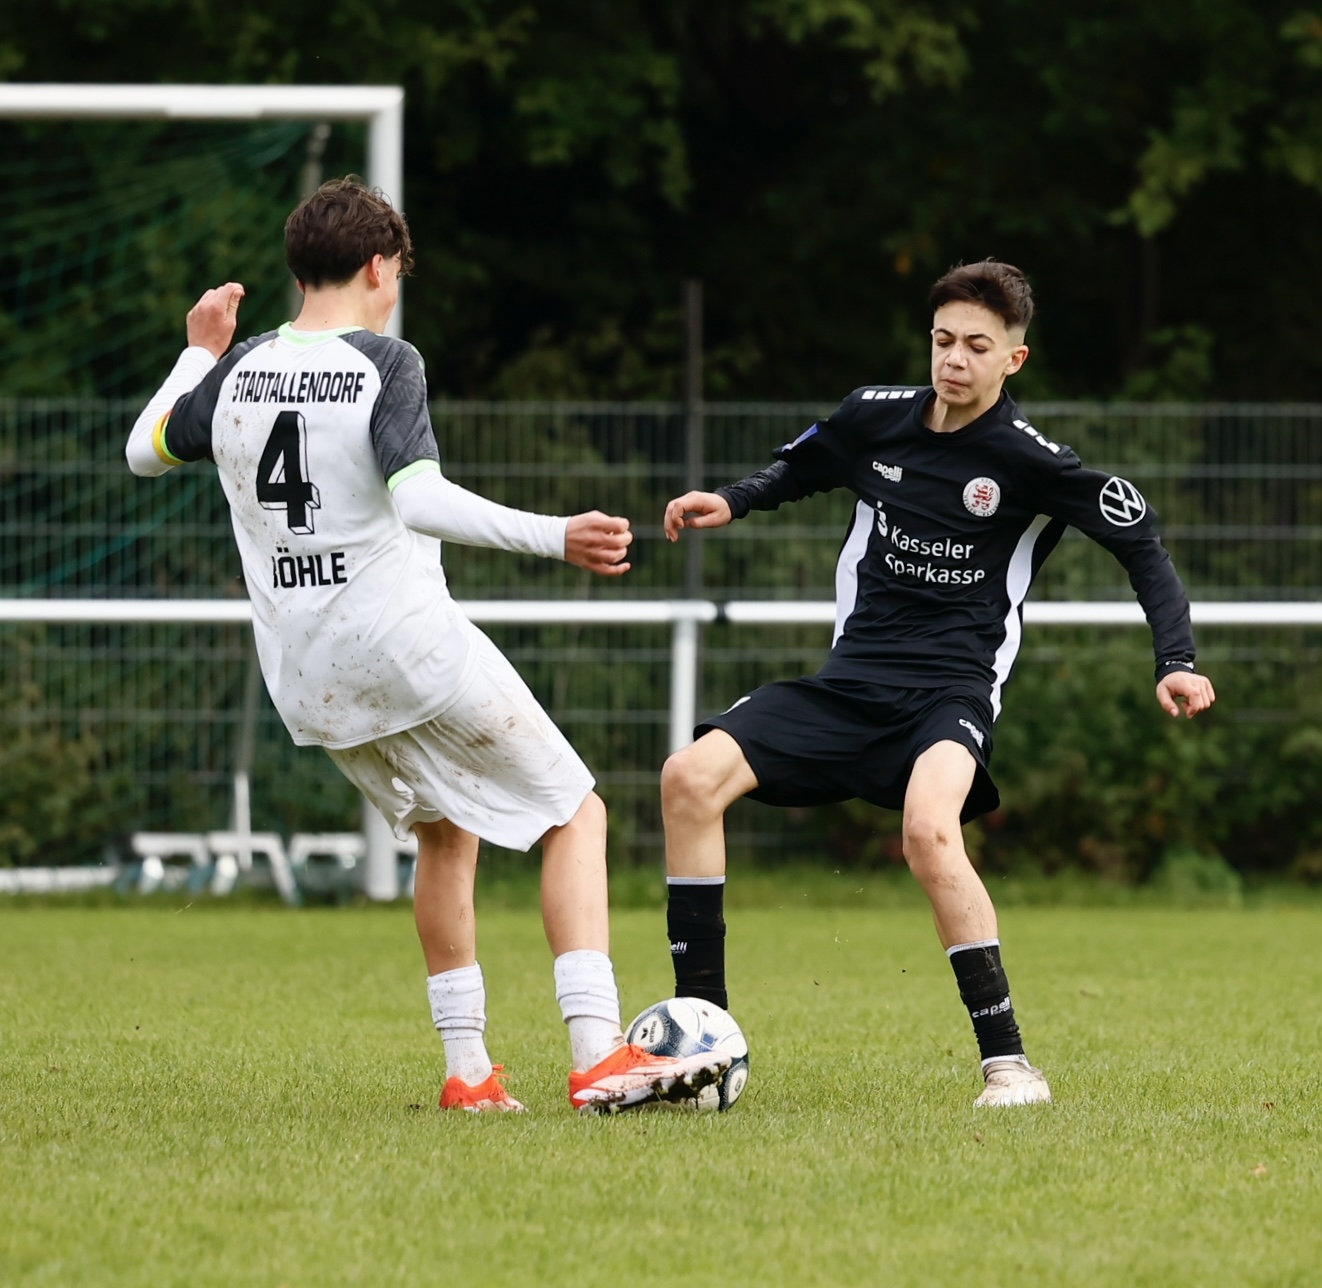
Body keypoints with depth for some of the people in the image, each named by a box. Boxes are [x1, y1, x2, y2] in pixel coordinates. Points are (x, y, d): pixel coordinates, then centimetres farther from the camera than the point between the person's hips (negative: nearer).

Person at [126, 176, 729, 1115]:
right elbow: (420, 500, -26)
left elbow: (146, 449, 23)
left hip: (303, 676, 7)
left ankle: (468, 1071, 19)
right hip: (410, 648, -7)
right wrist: (554, 537, -31)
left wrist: (200, 352, 37)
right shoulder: (385, 365, -11)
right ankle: (599, 1058, -14)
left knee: (448, 832, 26)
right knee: (575, 815, 1)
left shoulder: (240, 369, 6)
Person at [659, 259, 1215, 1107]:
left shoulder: (1031, 462, -9)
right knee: (693, 776, -13)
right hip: (852, 679, 5)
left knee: (929, 829, -36)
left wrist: (1176, 663, -12)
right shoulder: (876, 417, 4)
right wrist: (729, 504, 7)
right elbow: (798, 471, 25)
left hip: (953, 690, -5)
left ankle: (1009, 1062, -26)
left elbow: (1140, 543, -2)